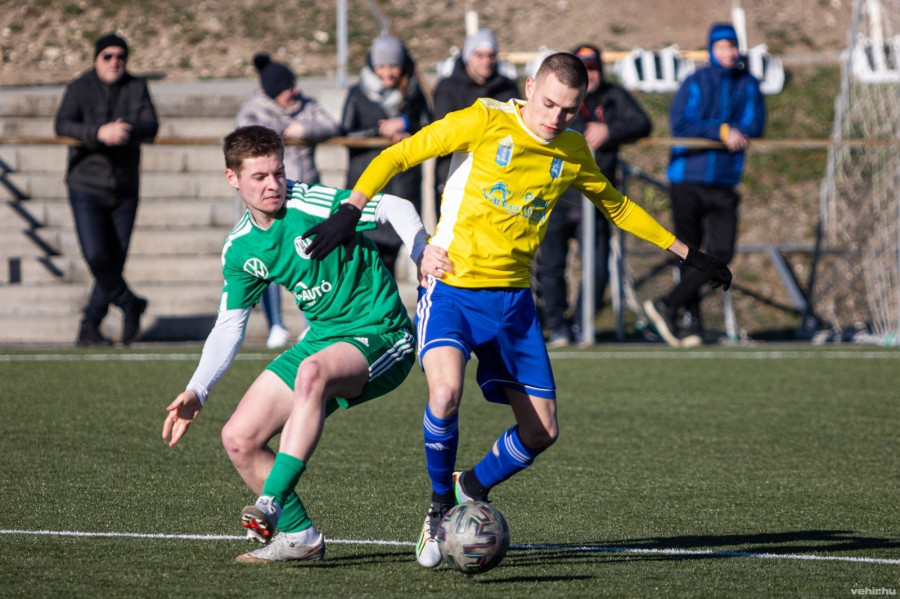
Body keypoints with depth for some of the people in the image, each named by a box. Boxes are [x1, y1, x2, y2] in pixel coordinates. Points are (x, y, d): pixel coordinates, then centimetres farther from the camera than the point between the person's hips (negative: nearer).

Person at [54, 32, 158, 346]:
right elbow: (63, 125, -20)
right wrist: (99, 132, -36)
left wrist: (125, 132, -33)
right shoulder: (80, 88, -5)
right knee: (96, 256, -15)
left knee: (116, 259, 3)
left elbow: (150, 126, -11)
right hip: (86, 188, -3)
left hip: (125, 190, 3)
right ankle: (130, 305, 9)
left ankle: (89, 326, 14)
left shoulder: (137, 88, 4)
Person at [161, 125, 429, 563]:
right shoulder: (239, 250, 4)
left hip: (379, 333, -7)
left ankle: (272, 503, -40)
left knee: (312, 371, -40)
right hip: (322, 339, 7)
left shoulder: (310, 204, -15)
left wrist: (426, 257, -33)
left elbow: (395, 208, -17)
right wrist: (196, 392, 2)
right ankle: (299, 535, 11)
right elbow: (228, 327, 12)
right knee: (238, 439, -3)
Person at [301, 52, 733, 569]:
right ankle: (441, 507, -4)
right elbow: (398, 156, -6)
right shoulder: (486, 122, -9)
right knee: (446, 391, -30)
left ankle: (472, 489, 31)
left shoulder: (573, 153, 6)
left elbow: (616, 206, 24)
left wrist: (687, 254, 24)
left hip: (513, 298, 5)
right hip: (452, 288, -5)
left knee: (542, 431, 1)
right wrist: (351, 211, -18)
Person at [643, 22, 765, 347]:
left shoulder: (748, 85, 9)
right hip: (687, 178, -2)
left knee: (721, 253, -12)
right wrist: (722, 131, -19)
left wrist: (704, 130, -16)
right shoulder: (695, 83, 0)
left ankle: (668, 305, -5)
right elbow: (680, 123, -13)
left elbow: (755, 125, -4)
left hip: (724, 183, 2)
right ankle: (693, 322, 10)